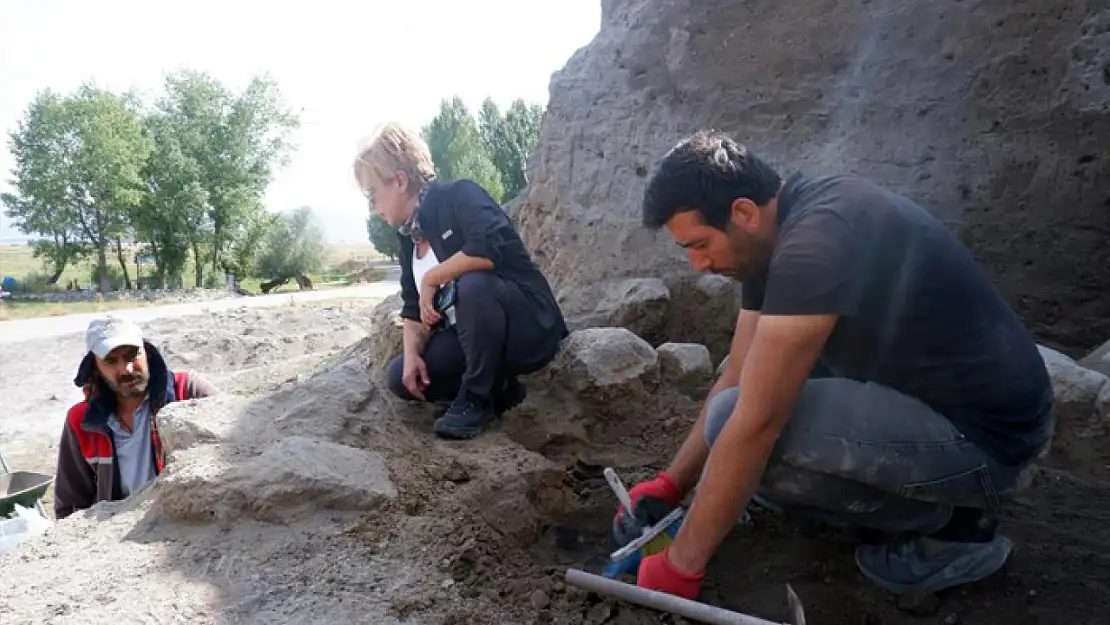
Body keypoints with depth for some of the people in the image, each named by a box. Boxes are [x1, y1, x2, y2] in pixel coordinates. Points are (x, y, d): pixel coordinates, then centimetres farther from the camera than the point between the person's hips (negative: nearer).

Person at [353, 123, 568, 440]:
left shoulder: (459, 196, -14)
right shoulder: (409, 237, 8)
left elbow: (488, 249, -35)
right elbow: (414, 308, 8)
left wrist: (432, 279, -20)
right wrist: (412, 354, -11)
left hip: (530, 328, -8)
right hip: (471, 338, 8)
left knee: (474, 284, -36)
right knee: (401, 378, -6)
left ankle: (477, 398, -16)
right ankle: (497, 387, 6)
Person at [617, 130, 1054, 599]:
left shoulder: (814, 245, -28)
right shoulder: (775, 228, 2)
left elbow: (753, 424, -29)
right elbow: (737, 379, 6)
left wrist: (681, 564, -18)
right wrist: (669, 485, 4)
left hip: (985, 436, -9)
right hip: (928, 391, 9)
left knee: (749, 420, -24)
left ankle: (948, 524, -2)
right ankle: (928, 496, 13)